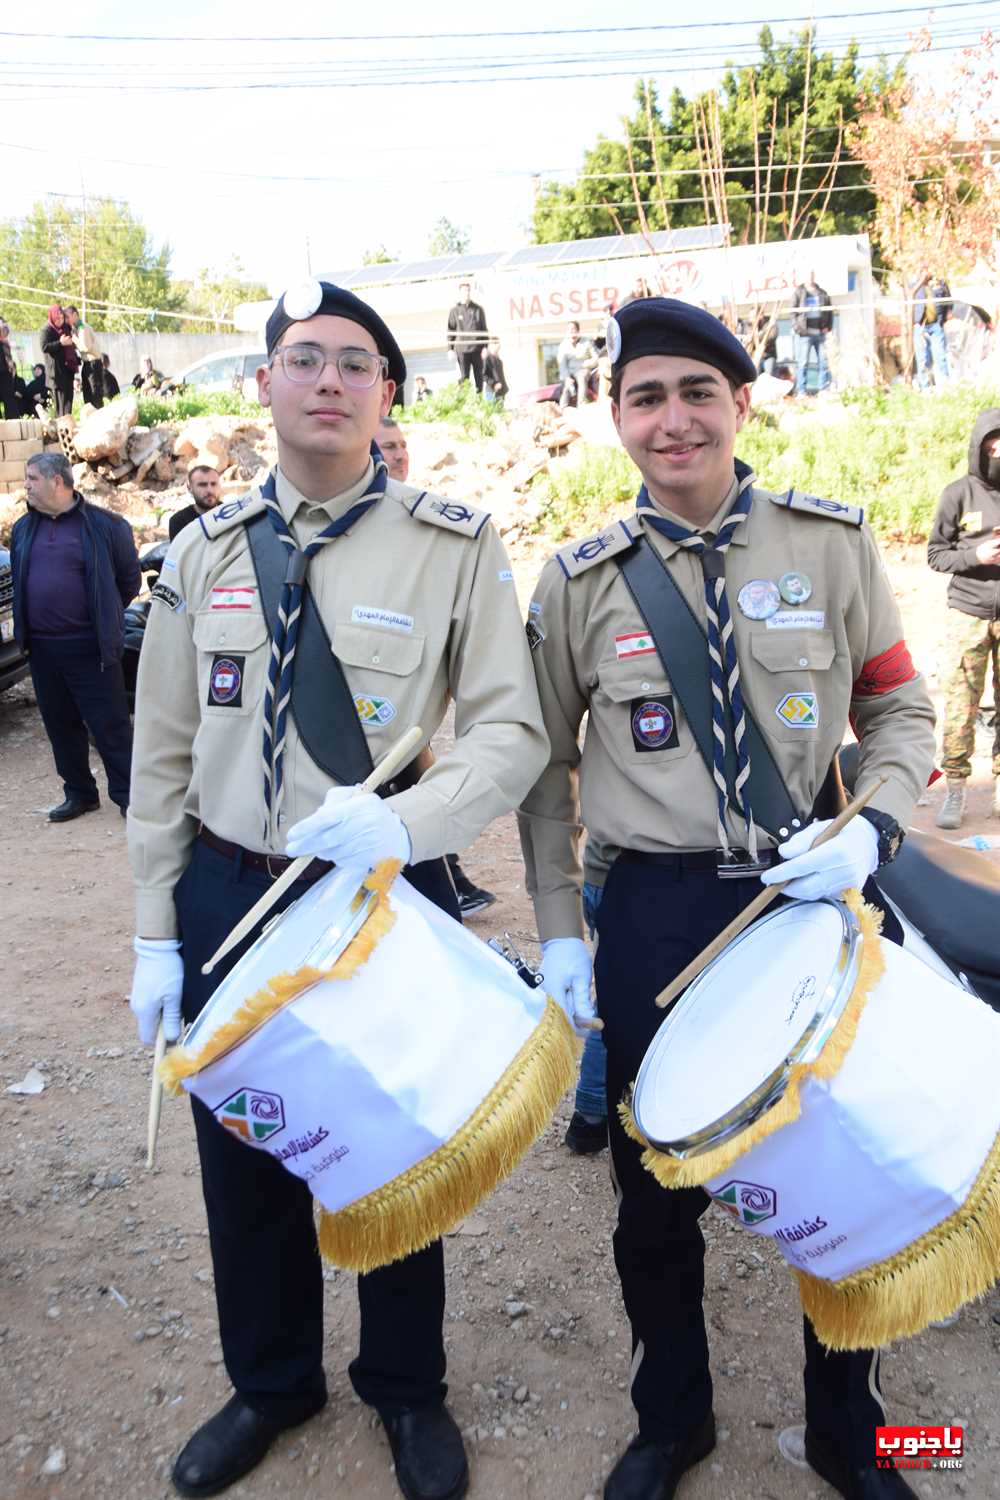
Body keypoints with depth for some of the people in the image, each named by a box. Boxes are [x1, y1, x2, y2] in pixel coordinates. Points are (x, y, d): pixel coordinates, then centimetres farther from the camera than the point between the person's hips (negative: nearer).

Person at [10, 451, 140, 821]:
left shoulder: (104, 525, -6)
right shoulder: (23, 529, 10)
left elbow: (130, 578, 2)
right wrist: (26, 629, 17)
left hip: (90, 647, -5)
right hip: (42, 648, 6)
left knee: (110, 724, -1)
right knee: (60, 725, 13)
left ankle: (127, 795, 8)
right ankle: (79, 794, 25)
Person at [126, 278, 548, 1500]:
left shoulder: (455, 546, -6)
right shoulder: (204, 553, 3)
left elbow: (511, 732, -10)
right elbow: (163, 757, 5)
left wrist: (404, 815, -29)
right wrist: (157, 936, 4)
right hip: (228, 899, 3)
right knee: (242, 1154, 18)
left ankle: (406, 1390, 45)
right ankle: (270, 1383, 47)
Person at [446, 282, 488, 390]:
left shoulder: (478, 309, 8)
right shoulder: (455, 311, 5)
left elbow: (484, 329, 9)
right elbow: (450, 331, 5)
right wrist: (450, 349, -2)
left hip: (477, 349, 2)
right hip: (462, 349, -2)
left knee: (479, 377, 5)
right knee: (464, 377, -2)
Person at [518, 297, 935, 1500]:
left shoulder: (830, 542, -1)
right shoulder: (583, 578, -1)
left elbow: (900, 713, 6)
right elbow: (547, 769, 6)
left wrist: (869, 829, -13)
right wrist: (559, 934, 1)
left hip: (818, 902, 1)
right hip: (656, 915, 0)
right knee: (656, 1185, 13)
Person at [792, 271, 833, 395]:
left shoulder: (822, 293, 15)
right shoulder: (799, 292, 5)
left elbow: (830, 310, 18)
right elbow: (793, 311, 0)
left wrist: (828, 326, 5)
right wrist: (797, 328, -10)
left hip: (820, 333, 4)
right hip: (805, 334, -4)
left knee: (824, 362, 1)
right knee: (803, 363, -5)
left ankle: (823, 390, 6)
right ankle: (801, 391, -3)